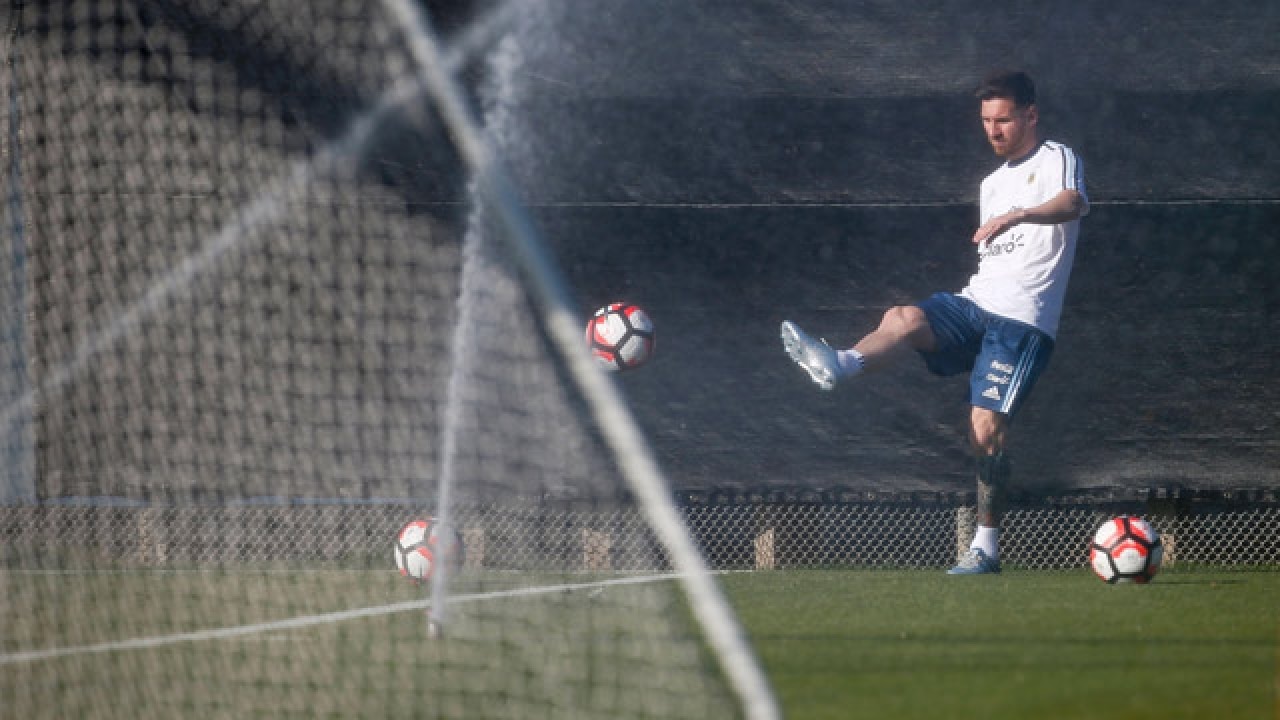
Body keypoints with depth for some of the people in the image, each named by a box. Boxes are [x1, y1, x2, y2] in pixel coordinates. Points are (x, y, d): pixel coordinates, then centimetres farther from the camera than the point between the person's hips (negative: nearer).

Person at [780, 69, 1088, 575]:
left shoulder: (1057, 160, 0)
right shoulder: (992, 184, 26)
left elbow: (1073, 204, -23)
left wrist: (1018, 215, -42)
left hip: (1023, 319, -6)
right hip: (976, 303, 6)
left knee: (986, 430, -15)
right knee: (905, 318, -26)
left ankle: (987, 547, -5)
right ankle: (837, 366, -54)